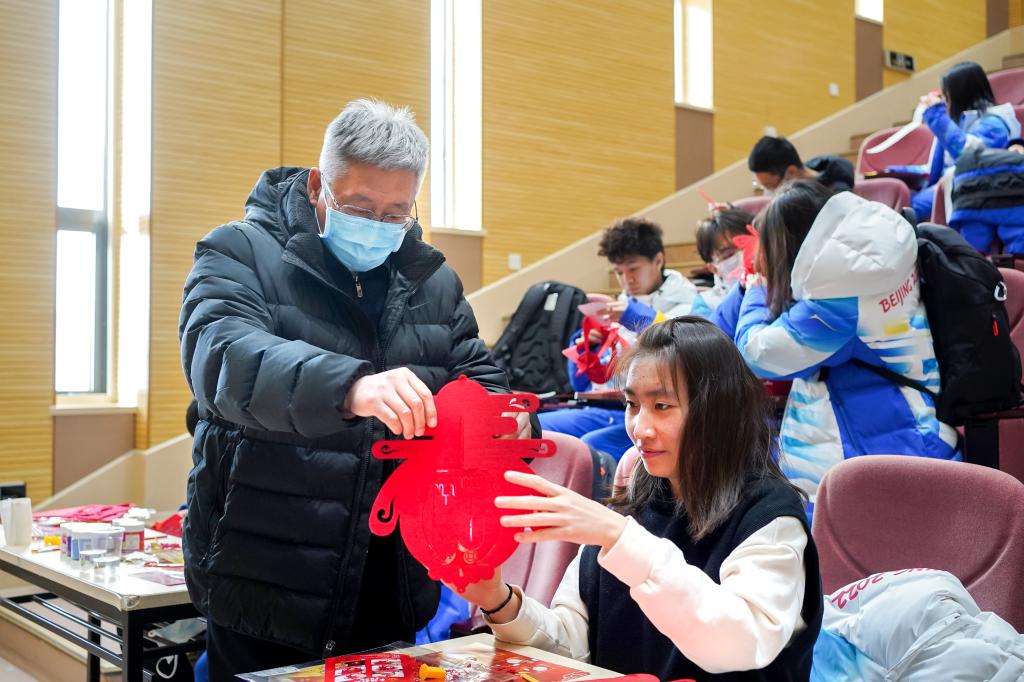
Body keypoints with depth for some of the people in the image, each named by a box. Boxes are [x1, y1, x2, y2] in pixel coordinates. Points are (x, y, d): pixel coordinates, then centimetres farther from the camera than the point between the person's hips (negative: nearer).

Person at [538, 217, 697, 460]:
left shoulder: (685, 306, 5)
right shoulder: (620, 309, 21)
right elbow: (581, 383, 22)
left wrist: (639, 318, -18)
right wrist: (585, 346, 0)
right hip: (601, 410, 6)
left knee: (591, 445, -34)